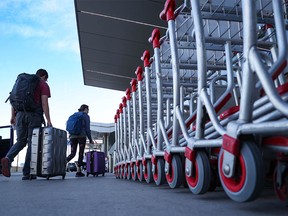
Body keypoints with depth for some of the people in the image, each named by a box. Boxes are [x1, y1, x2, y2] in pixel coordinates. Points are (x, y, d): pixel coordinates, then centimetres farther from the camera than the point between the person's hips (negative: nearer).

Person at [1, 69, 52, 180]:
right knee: (31, 143, 1)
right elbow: (44, 103, -7)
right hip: (34, 115, -4)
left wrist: (13, 116, 14)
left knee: (21, 141, 13)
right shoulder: (44, 85, 7)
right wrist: (48, 120, -10)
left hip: (20, 114, 5)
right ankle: (27, 173, 2)